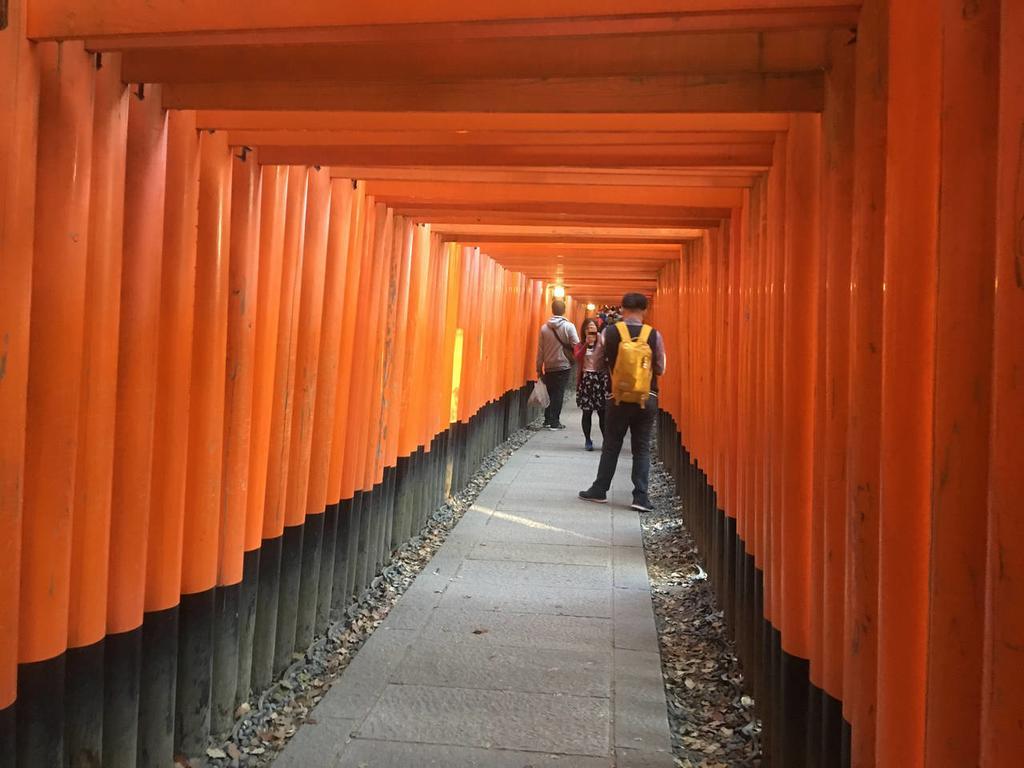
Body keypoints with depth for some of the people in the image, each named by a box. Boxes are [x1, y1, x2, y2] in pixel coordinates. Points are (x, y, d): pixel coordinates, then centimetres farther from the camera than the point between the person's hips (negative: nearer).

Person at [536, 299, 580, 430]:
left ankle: (548, 419, 18)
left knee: (550, 393, 16)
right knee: (558, 394, 2)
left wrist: (539, 368, 7)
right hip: (563, 366, -3)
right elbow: (576, 346, -13)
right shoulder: (569, 326, -10)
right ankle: (555, 422, 2)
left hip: (548, 367, 3)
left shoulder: (544, 327, -2)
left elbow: (540, 350, 0)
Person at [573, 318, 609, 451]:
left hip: (601, 379, 0)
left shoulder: (602, 343, 4)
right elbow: (578, 358, -14)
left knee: (602, 411, -1)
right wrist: (587, 343, -21)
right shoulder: (580, 345, 6)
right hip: (586, 379, 1)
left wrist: (598, 339, -19)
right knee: (587, 412, 0)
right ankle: (587, 440, 10)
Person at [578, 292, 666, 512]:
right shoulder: (655, 335, -5)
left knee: (611, 446, 13)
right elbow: (660, 369, 1)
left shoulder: (609, 333, -6)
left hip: (618, 398, 0)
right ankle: (640, 496, 6)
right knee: (642, 448, 10)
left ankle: (599, 491, 22)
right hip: (647, 399, 0)